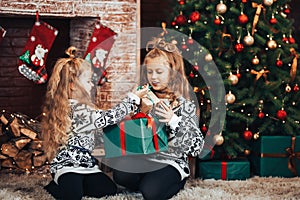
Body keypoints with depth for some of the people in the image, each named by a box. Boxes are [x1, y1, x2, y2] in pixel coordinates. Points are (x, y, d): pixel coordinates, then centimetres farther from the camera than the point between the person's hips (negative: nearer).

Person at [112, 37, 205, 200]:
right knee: (120, 176, -27)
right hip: (143, 156, 3)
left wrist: (174, 121, -23)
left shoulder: (185, 105, -5)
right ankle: (149, 181, 3)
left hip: (170, 162, -3)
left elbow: (197, 147, -11)